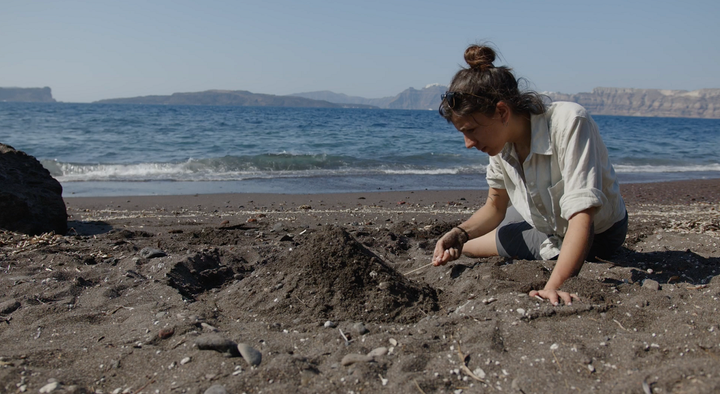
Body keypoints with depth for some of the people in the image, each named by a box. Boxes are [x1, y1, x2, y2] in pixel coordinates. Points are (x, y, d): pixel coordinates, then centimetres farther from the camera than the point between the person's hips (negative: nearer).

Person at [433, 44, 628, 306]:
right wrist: (460, 234, -26)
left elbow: (582, 216, -42)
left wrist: (553, 287, -55)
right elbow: (496, 207, -6)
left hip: (596, 234, -6)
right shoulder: (501, 136, -17)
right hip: (546, 219, 6)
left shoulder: (569, 123, -35)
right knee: (455, 245, 15)